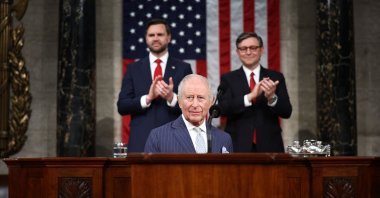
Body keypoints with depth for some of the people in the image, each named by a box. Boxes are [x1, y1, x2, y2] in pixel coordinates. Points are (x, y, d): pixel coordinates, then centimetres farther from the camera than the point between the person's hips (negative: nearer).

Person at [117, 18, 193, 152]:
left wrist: (172, 98, -18)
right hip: (141, 142, 1)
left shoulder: (183, 68, 7)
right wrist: (147, 98, -13)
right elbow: (122, 106, 4)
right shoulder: (133, 69, 11)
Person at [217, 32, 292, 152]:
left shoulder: (276, 77, 7)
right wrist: (250, 96, -23)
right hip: (238, 146, -1)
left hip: (269, 146, 2)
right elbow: (223, 108, -10)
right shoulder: (228, 79, 5)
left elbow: (287, 112, 0)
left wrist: (272, 98, -21)